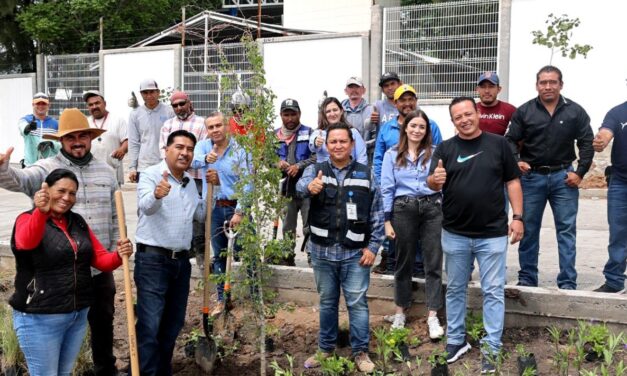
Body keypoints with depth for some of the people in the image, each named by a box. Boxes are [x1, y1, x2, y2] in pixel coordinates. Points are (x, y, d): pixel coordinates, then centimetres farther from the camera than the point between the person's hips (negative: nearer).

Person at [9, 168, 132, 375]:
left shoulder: (78, 222, 10)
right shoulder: (28, 219, -8)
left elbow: (101, 259, 8)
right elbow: (26, 242, -32)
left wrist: (119, 256, -15)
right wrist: (41, 212, -52)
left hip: (78, 314, 6)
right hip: (40, 318, -6)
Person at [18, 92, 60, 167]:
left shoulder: (55, 124, 5)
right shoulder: (26, 120, 1)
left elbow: (61, 145, 3)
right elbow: (23, 128, -23)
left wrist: (51, 144, -19)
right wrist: (28, 127, -47)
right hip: (30, 165, -1)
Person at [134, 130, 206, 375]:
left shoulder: (190, 182, 14)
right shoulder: (151, 175, -8)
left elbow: (200, 214, 24)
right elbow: (146, 206, -28)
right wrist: (157, 194, -51)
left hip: (181, 261, 7)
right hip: (153, 259, -7)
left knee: (173, 324, 15)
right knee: (150, 325, -10)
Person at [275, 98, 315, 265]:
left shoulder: (309, 133, -2)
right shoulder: (275, 135, 11)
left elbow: (316, 157, -11)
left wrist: (299, 166, -20)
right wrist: (278, 163, -8)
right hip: (286, 187, 4)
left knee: (310, 226, -5)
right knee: (288, 227, 15)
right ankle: (288, 257, 26)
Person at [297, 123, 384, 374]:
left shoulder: (365, 175, 2)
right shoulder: (315, 170, 2)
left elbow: (377, 215, 3)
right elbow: (300, 185, -23)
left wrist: (373, 247, -5)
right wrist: (310, 186, -46)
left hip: (355, 253, -1)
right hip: (323, 251, 1)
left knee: (357, 303, 3)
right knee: (327, 302, 14)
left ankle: (361, 352, 16)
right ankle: (325, 348, 28)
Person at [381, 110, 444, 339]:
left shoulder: (435, 153, 6)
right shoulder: (392, 155, 5)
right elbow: (387, 188, 2)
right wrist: (387, 220, -3)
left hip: (432, 208, 0)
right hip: (404, 209, 0)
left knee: (433, 263, -1)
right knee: (404, 262, 11)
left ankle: (433, 316, 4)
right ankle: (400, 312, 24)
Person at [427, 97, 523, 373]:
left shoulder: (498, 144, 1)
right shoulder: (445, 148, 3)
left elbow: (512, 182, 3)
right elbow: (432, 184, -1)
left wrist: (518, 217, -3)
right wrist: (435, 179, -25)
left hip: (492, 233, -1)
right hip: (454, 234, 2)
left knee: (493, 291, 3)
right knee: (455, 289, 13)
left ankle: (491, 347, 13)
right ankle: (455, 340, 26)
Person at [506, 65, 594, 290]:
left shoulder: (575, 112, 2)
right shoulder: (524, 112, 2)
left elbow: (587, 143, 3)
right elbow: (511, 141, 3)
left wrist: (580, 172, -6)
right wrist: (515, 161, -15)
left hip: (563, 177, 0)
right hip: (531, 176, 1)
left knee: (567, 230, 1)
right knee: (528, 229, 6)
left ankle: (568, 282, 7)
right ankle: (527, 278, 17)